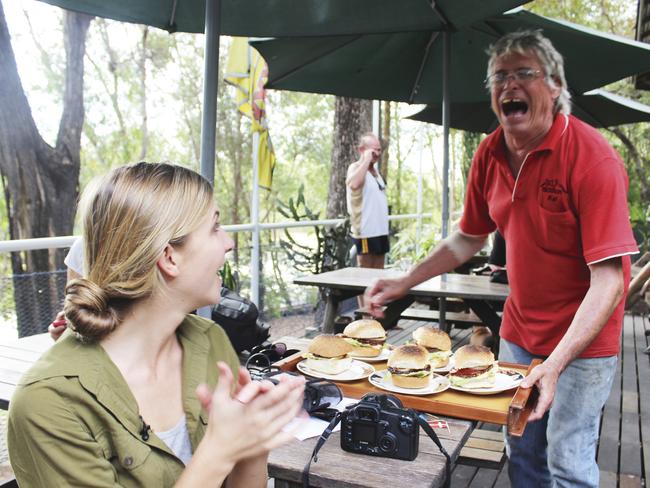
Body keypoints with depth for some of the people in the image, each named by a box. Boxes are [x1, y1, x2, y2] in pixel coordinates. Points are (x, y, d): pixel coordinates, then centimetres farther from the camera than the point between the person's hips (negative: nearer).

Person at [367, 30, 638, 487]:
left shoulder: (594, 160, -22)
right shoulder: (490, 154, -3)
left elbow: (608, 281, -26)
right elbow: (468, 238, 9)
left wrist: (554, 364, -35)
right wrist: (403, 283, 2)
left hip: (582, 338, -5)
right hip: (518, 330, 6)